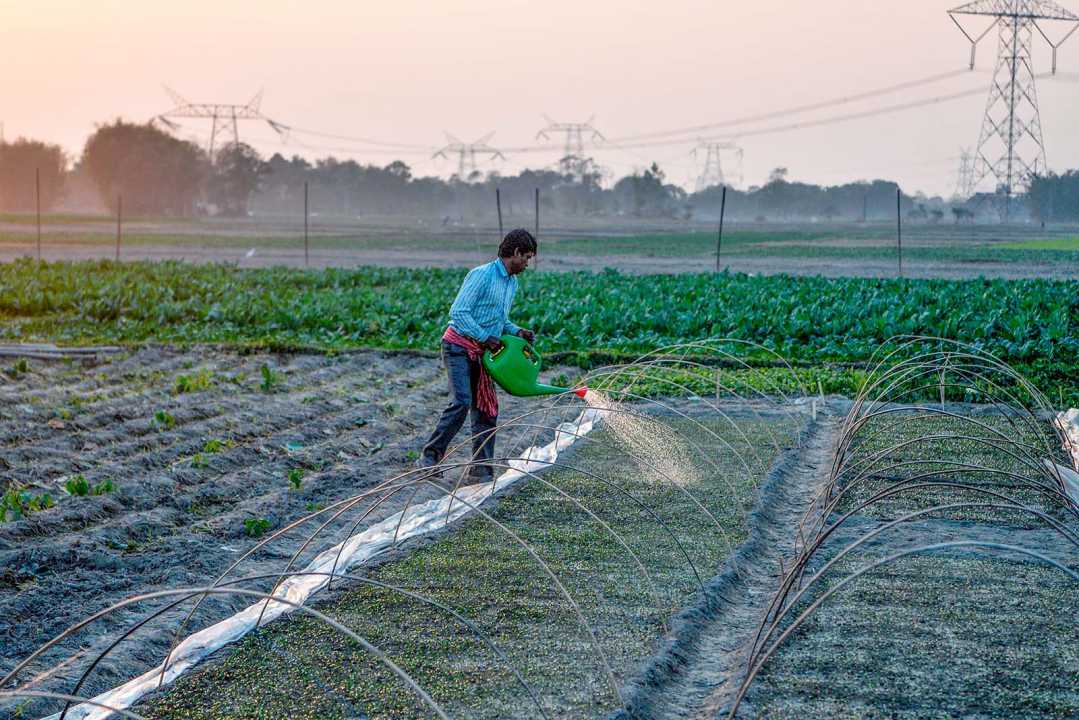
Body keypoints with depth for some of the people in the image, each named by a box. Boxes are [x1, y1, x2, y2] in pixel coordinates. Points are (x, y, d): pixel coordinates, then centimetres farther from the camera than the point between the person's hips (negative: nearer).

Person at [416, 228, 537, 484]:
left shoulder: (512, 283, 14)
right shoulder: (482, 274, -14)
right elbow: (458, 312, -19)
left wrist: (516, 331, 5)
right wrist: (485, 338, -19)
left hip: (482, 353, 9)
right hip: (459, 346, -9)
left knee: (487, 411, 3)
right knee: (461, 402, -23)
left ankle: (479, 472, 8)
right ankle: (430, 456, -15)